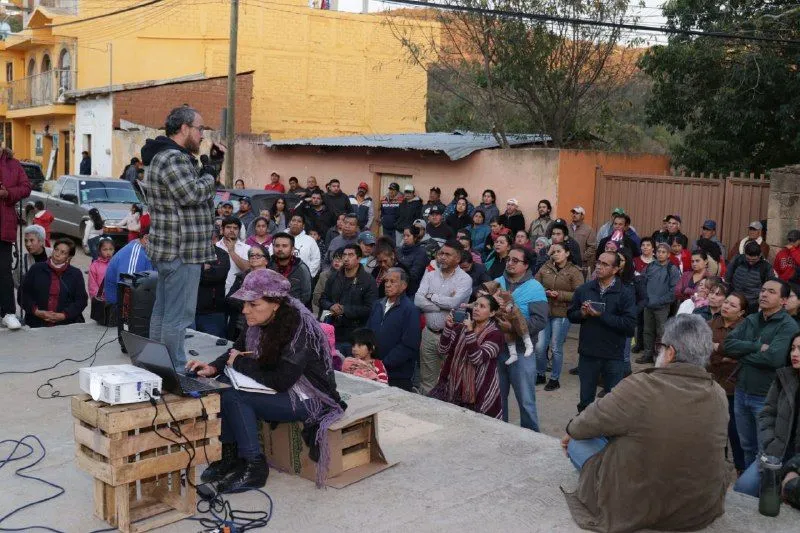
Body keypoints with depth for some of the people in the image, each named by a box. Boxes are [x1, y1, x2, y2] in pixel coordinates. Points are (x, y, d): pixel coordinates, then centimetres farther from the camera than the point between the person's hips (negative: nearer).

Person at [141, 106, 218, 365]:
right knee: (179, 316, -8)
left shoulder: (166, 155, 19)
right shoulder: (173, 157, -16)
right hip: (182, 252, -11)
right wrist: (209, 176, -7)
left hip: (169, 250, 11)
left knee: (162, 312, 16)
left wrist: (206, 174, 9)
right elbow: (192, 194, -24)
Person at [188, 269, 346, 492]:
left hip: (309, 398, -8)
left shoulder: (299, 328, -26)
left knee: (233, 397, -20)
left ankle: (255, 466, -11)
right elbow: (236, 351, 10)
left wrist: (240, 362, -16)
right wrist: (213, 367, -11)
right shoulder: (259, 322, -3)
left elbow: (280, 381, -27)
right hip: (282, 390, 8)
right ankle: (229, 455, -1)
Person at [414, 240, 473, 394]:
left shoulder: (464, 279, -6)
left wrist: (431, 296, -8)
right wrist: (445, 304, -14)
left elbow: (454, 302, -22)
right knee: (427, 381, 13)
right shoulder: (430, 274, 6)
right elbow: (418, 300, -7)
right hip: (429, 333, 4)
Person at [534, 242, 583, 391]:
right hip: (543, 312, 3)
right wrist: (544, 292, -11)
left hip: (562, 315, -3)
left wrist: (559, 294, -18)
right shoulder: (545, 268, 6)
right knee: (540, 346, 3)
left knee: (556, 348, 4)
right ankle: (540, 375, 25)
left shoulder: (574, 272, -5)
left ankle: (555, 379, 21)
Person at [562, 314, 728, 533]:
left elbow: (585, 425, -10)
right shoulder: (719, 395, -6)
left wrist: (572, 429, 15)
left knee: (576, 439, 11)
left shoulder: (639, 388, -24)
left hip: (634, 509, -6)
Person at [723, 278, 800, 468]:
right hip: (741, 392, 6)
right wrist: (758, 347, -19)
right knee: (747, 447, 20)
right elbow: (728, 345, -6)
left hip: (766, 397, -6)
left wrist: (742, 354, -12)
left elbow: (774, 358, -26)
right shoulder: (750, 320, 6)